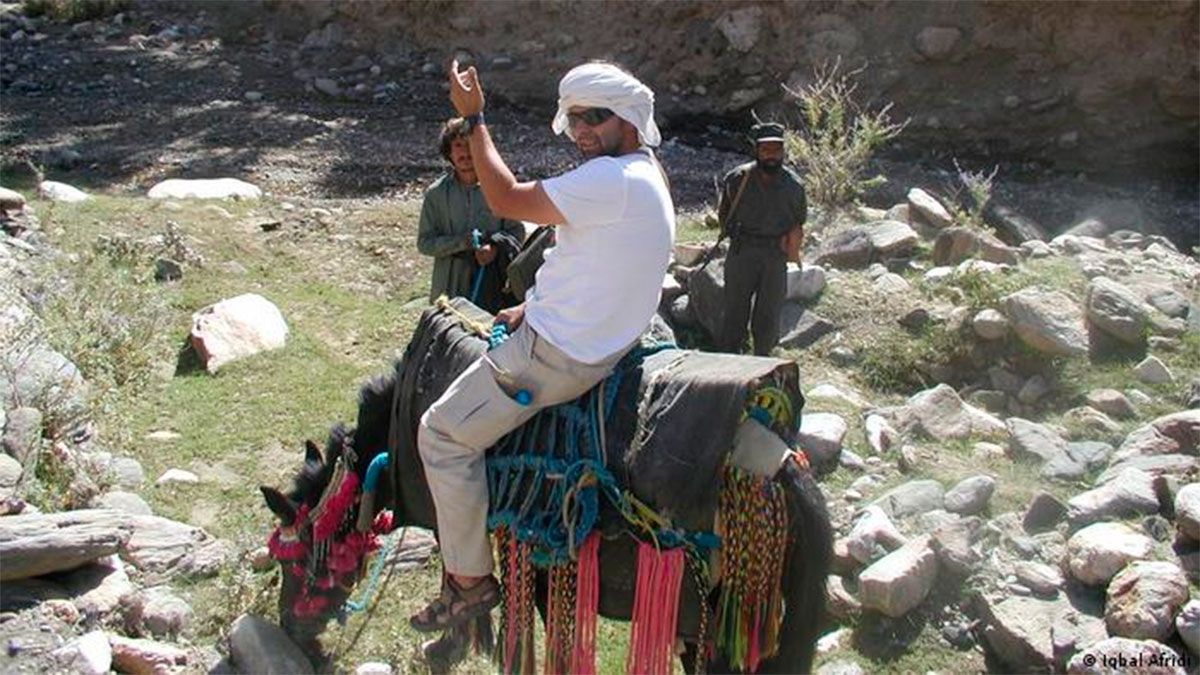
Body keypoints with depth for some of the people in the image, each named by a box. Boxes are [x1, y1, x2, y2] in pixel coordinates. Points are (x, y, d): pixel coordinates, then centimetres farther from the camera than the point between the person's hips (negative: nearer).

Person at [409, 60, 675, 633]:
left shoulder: (612, 178, -22)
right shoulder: (646, 177, 11)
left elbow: (507, 200, -21)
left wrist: (473, 117, -11)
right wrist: (534, 307, 9)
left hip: (557, 356, -11)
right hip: (598, 342, 11)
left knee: (444, 434, -5)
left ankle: (470, 580, 5)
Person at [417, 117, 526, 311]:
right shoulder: (437, 193, 1)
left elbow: (517, 231, 4)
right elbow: (425, 242, 2)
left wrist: (496, 247, -16)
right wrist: (460, 242, -14)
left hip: (494, 283, 0)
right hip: (451, 286, 1)